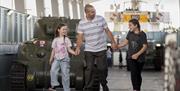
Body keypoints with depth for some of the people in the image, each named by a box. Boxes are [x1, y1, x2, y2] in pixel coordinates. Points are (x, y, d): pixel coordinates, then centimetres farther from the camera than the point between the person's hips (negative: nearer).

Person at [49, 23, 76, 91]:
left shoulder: (66, 39, 3)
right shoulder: (55, 40, 11)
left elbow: (69, 49, -1)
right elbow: (53, 50, 14)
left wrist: (75, 53, -18)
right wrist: (51, 59, 10)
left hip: (64, 59, -3)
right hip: (56, 59, 3)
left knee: (65, 74, -3)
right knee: (53, 70, -17)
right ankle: (54, 85, -11)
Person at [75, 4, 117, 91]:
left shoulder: (100, 19, -4)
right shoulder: (81, 23, -4)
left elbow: (108, 31, 3)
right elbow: (80, 37, -3)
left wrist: (113, 42, 0)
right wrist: (78, 47, -18)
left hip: (101, 49, 0)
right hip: (89, 50, 0)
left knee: (102, 68, 6)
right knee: (89, 69, -1)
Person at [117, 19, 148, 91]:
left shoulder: (142, 34, -10)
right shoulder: (130, 33, 3)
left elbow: (145, 46, -13)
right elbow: (125, 42, 14)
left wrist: (137, 54, -22)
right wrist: (117, 46, 5)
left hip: (140, 58, -2)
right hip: (131, 57, 3)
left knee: (138, 74, 7)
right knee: (133, 73, -10)